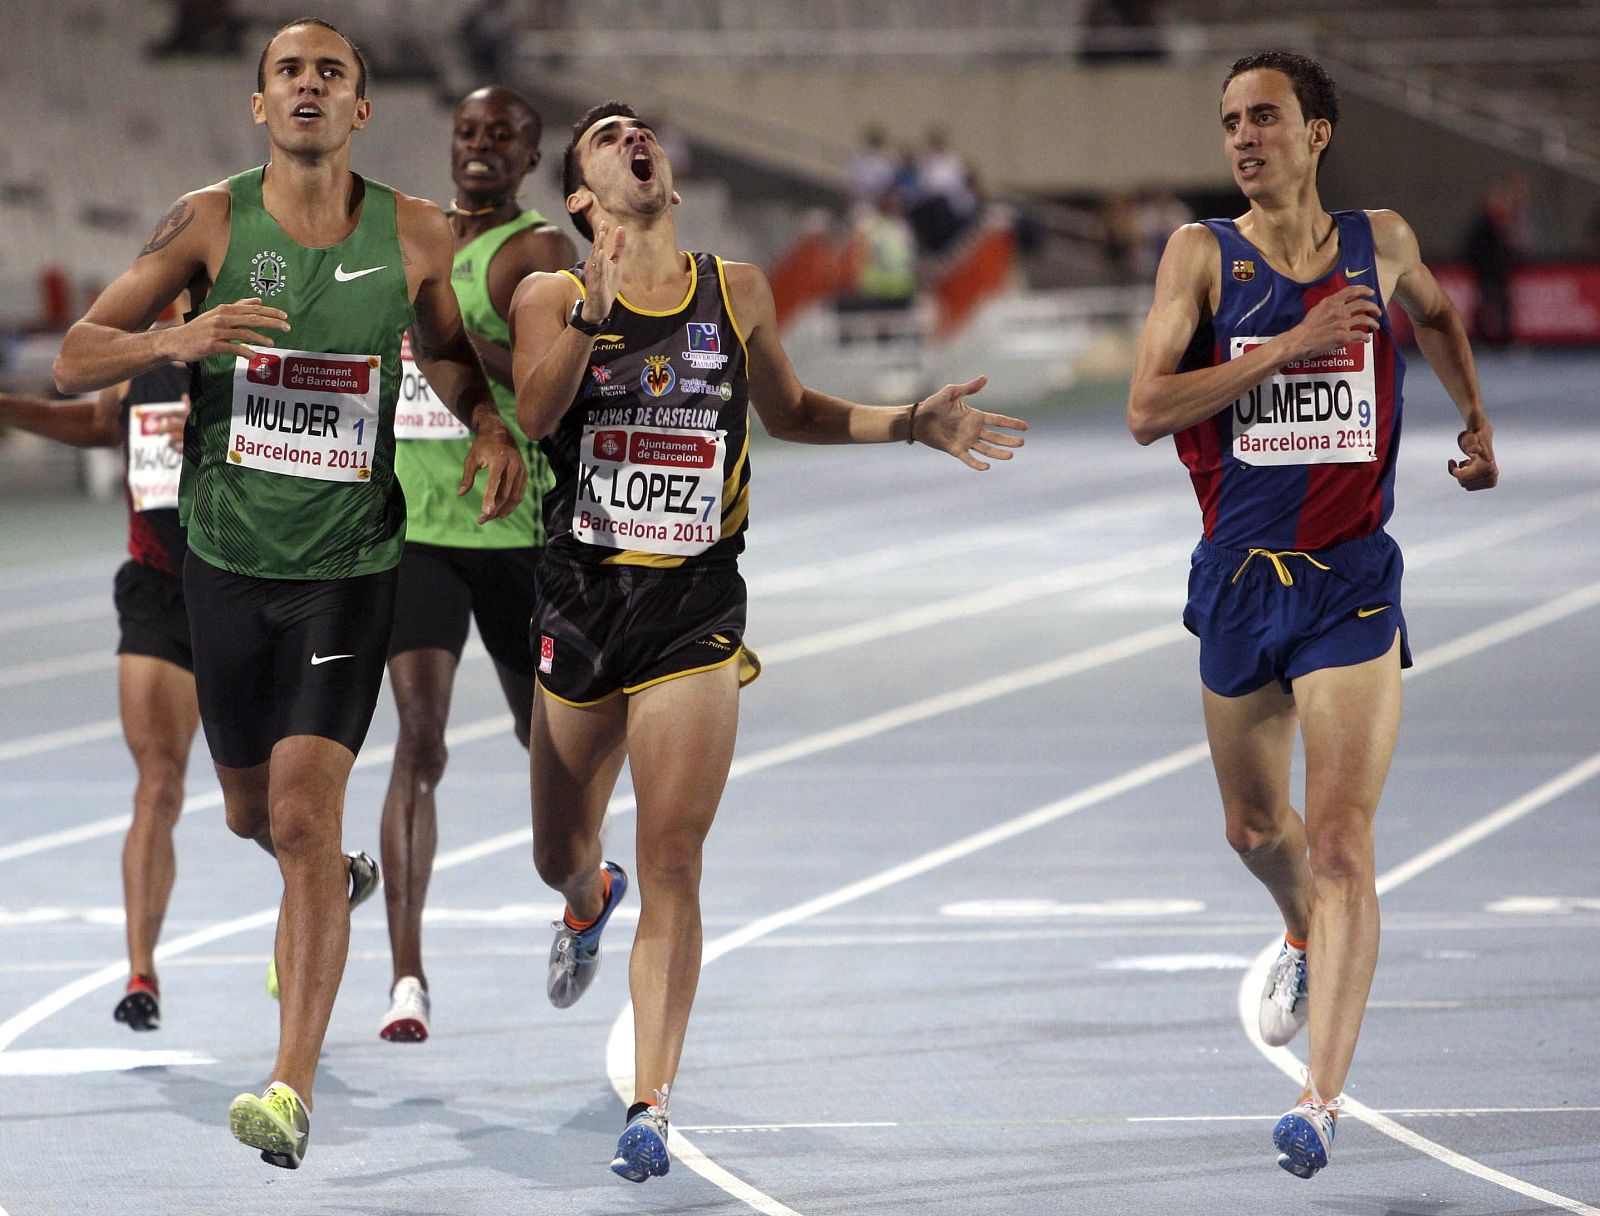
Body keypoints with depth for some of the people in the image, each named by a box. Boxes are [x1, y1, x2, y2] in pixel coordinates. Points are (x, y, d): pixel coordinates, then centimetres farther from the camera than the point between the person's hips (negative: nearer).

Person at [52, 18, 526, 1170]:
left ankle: (294, 1088, -18)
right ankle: (333, 883, 54)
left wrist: (492, 427, -3)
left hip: (350, 566, -2)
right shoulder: (210, 221, -5)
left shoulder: (415, 234, -2)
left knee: (305, 813, -16)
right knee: (252, 812, 17)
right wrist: (175, 340, -24)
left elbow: (450, 352, 17)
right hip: (227, 558, 2)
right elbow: (73, 359, -5)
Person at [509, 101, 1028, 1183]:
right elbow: (533, 413, -20)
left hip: (696, 606, 0)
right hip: (582, 598, 0)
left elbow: (788, 410, 23)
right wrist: (593, 312, -34)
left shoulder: (736, 292, 6)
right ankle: (592, 903, 54)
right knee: (561, 856, 15)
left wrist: (913, 425, 13)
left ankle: (651, 1105, -9)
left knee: (673, 867, -11)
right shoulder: (553, 297, -1)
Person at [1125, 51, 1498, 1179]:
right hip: (1240, 577, 1)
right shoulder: (1203, 253, -4)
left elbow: (1436, 311, 28)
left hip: (1352, 583, -1)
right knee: (1255, 824, 20)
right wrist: (1291, 345, -22)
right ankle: (1303, 938, 54)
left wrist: (1475, 415, 22)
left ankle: (1323, 1096, -19)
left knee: (1340, 842, -13)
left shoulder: (1379, 241, 3)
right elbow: (1147, 410, -17)